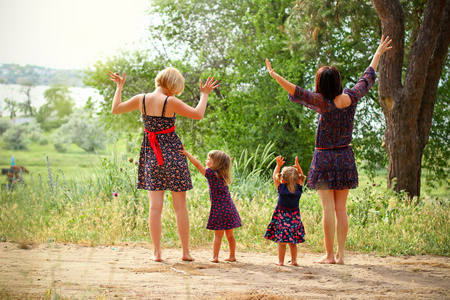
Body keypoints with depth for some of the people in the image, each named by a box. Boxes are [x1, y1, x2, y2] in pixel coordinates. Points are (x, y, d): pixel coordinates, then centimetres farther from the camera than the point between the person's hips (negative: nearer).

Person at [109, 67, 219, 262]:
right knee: (180, 205, 6)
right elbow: (198, 114, -6)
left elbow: (115, 109, 12)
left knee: (155, 205, 5)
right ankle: (186, 251, 10)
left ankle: (157, 252, 4)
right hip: (172, 153, -4)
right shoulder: (170, 102, -14)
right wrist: (204, 95, 7)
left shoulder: (141, 99, -1)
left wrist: (119, 87, 24)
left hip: (150, 155, 4)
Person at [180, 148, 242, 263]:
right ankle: (232, 256, 18)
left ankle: (215, 257, 1)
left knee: (218, 234, -2)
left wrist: (187, 154, 1)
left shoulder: (211, 173, -7)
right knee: (229, 234, 13)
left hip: (218, 209, -6)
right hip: (229, 208, 6)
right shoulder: (223, 175, 10)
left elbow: (197, 164, -5)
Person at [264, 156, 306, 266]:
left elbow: (274, 177, 0)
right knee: (293, 242, 12)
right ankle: (294, 260, 14)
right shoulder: (299, 189, -6)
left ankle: (281, 261, 4)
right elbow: (301, 177, 11)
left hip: (282, 217, -3)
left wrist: (278, 165, 1)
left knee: (281, 241, 1)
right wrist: (297, 166, 5)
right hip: (295, 217, 3)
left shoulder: (282, 188, -13)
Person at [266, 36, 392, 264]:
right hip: (345, 157, 5)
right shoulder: (351, 98, -1)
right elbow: (367, 78, 14)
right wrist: (378, 54, 27)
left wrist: (276, 76, -31)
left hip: (325, 159, -5)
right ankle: (340, 254, 9)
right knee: (341, 208, 8)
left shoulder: (324, 103, -16)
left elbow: (298, 93, -29)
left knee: (328, 208, -3)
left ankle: (329, 255, -2)